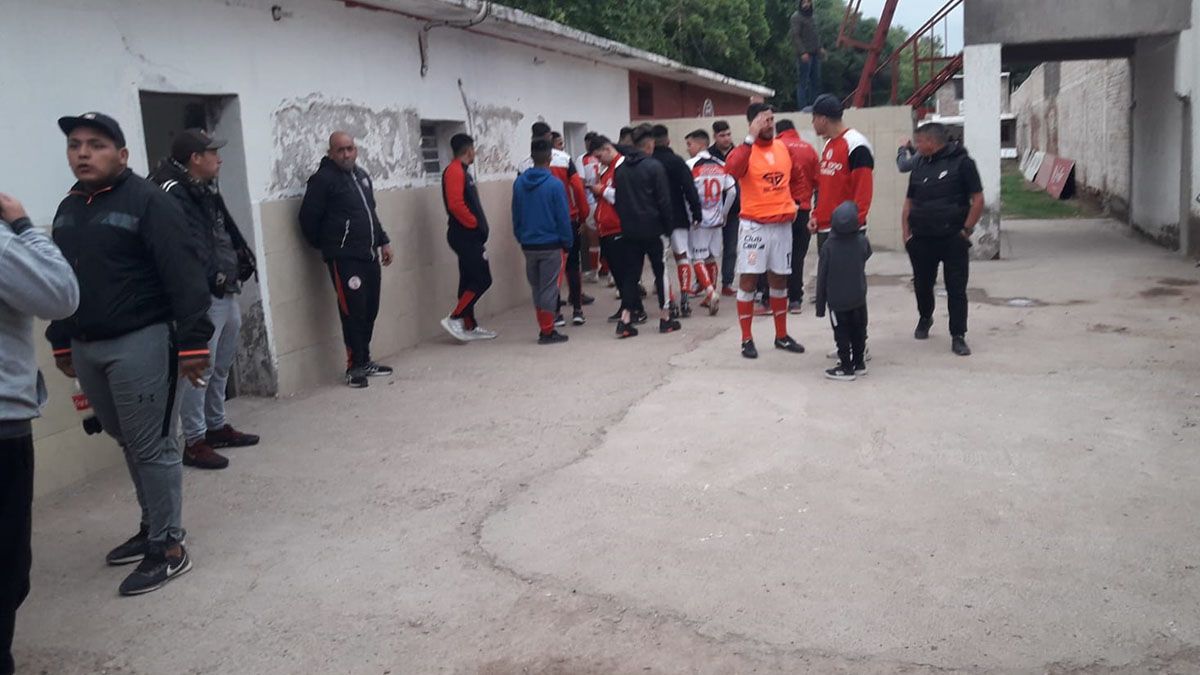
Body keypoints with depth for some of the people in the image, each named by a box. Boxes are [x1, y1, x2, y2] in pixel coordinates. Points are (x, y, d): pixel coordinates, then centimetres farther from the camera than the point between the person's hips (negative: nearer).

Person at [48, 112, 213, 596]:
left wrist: (192, 341, -20)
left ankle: (169, 547, 5)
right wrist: (61, 341, 23)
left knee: (153, 447, -4)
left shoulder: (148, 202, -11)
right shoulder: (68, 210, 14)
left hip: (140, 343, -8)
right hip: (87, 348, 8)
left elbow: (184, 276, -16)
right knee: (129, 443, 17)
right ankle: (152, 526, 30)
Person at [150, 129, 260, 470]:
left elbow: (228, 231, 22)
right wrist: (210, 279, -27)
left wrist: (242, 261, 11)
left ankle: (217, 426, 32)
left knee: (221, 365, 19)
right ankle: (194, 442, 2)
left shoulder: (206, 190, 18)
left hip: (227, 293, 10)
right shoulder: (172, 192, -14)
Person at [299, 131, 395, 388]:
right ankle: (355, 367, 2)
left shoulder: (361, 175, 16)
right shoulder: (323, 180, -9)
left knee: (370, 310, 10)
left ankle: (365, 360, 22)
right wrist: (326, 246, 0)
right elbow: (308, 218, -10)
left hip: (369, 255, 8)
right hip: (344, 258, -7)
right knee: (353, 312, -7)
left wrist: (383, 241, 19)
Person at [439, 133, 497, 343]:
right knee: (482, 279, -9)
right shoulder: (454, 171, -13)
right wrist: (475, 224, -14)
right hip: (465, 236, -10)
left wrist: (479, 226, 11)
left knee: (469, 280, 12)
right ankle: (454, 318, -6)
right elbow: (456, 204, -24)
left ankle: (470, 326, 17)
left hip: (469, 236, 10)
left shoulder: (462, 171, 17)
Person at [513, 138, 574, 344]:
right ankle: (547, 332, 4)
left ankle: (544, 328, 21)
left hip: (528, 245, 5)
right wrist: (567, 243, -1)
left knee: (536, 288, 15)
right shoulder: (554, 184, -13)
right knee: (549, 288, 2)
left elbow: (516, 215, 8)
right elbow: (563, 217, -11)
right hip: (551, 245, -5)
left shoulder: (519, 183, 1)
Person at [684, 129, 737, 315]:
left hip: (698, 220, -5)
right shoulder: (721, 165, 4)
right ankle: (710, 297, 21)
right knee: (712, 259, 14)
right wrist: (723, 213, 13)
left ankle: (711, 292, -18)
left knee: (699, 259, 0)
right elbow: (732, 191, 2)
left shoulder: (690, 165, -10)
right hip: (716, 220, 5)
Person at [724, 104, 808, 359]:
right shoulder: (745, 149, -8)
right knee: (748, 280, -2)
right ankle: (746, 339, 6)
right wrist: (751, 138, -29)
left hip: (782, 224, 5)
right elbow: (732, 169, -31)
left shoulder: (783, 148, 8)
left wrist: (793, 202, 14)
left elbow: (798, 176, 24)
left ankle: (781, 336, 23)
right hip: (754, 225, -5)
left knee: (779, 280, 13)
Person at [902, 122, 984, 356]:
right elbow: (909, 203, 16)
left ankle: (958, 337, 3)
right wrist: (907, 233, 6)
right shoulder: (919, 167, 12)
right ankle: (925, 318, 41)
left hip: (953, 239, -5)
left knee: (956, 288, -3)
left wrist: (966, 229, -10)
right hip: (922, 239, 5)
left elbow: (978, 200, -5)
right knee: (922, 284, 14)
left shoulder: (962, 162, -3)